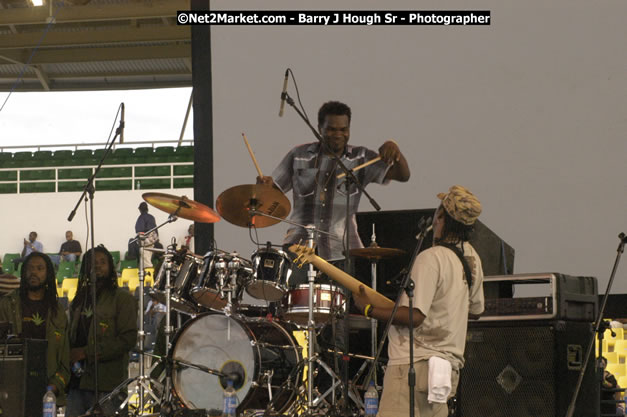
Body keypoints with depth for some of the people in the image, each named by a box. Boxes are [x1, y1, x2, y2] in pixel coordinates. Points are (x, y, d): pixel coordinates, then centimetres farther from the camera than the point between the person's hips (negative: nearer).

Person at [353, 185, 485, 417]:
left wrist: (368, 309, -10)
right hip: (448, 365, 9)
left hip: (415, 364, -9)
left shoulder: (431, 259, -16)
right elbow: (476, 310, 23)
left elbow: (414, 316, -21)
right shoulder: (470, 257, 11)